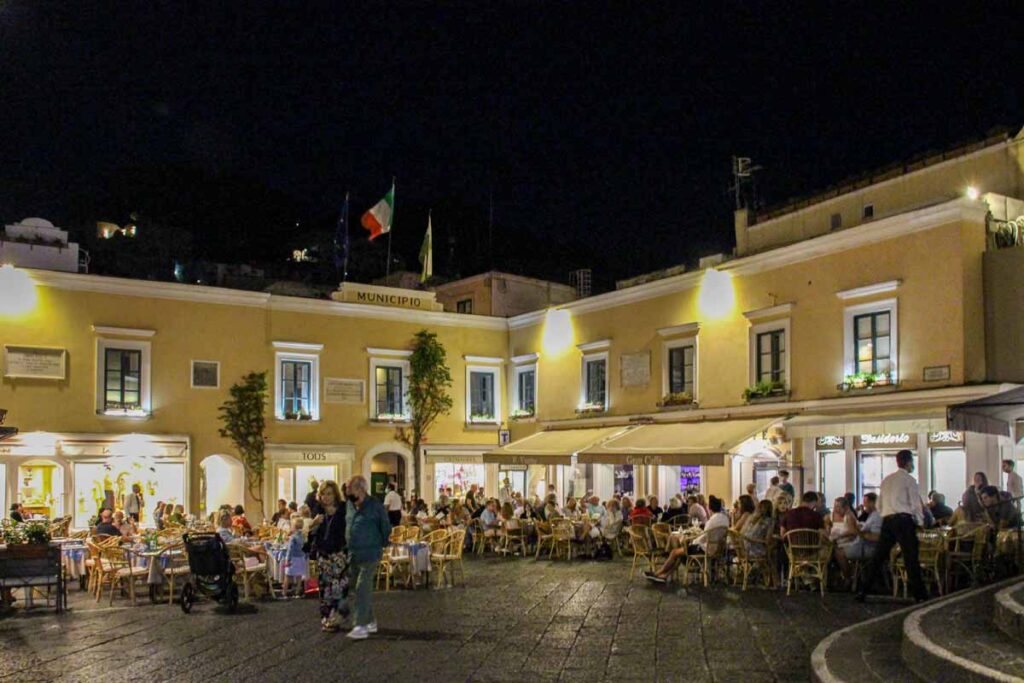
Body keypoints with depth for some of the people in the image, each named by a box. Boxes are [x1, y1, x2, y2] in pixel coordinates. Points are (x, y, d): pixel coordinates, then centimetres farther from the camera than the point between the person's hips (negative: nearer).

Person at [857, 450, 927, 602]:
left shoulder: (886, 480, 18)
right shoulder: (909, 480, -1)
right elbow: (916, 503, -5)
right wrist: (920, 522, 6)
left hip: (887, 520, 6)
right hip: (904, 519, -6)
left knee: (878, 556, 7)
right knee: (911, 557, -2)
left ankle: (862, 591, 5)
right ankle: (919, 595, 0)